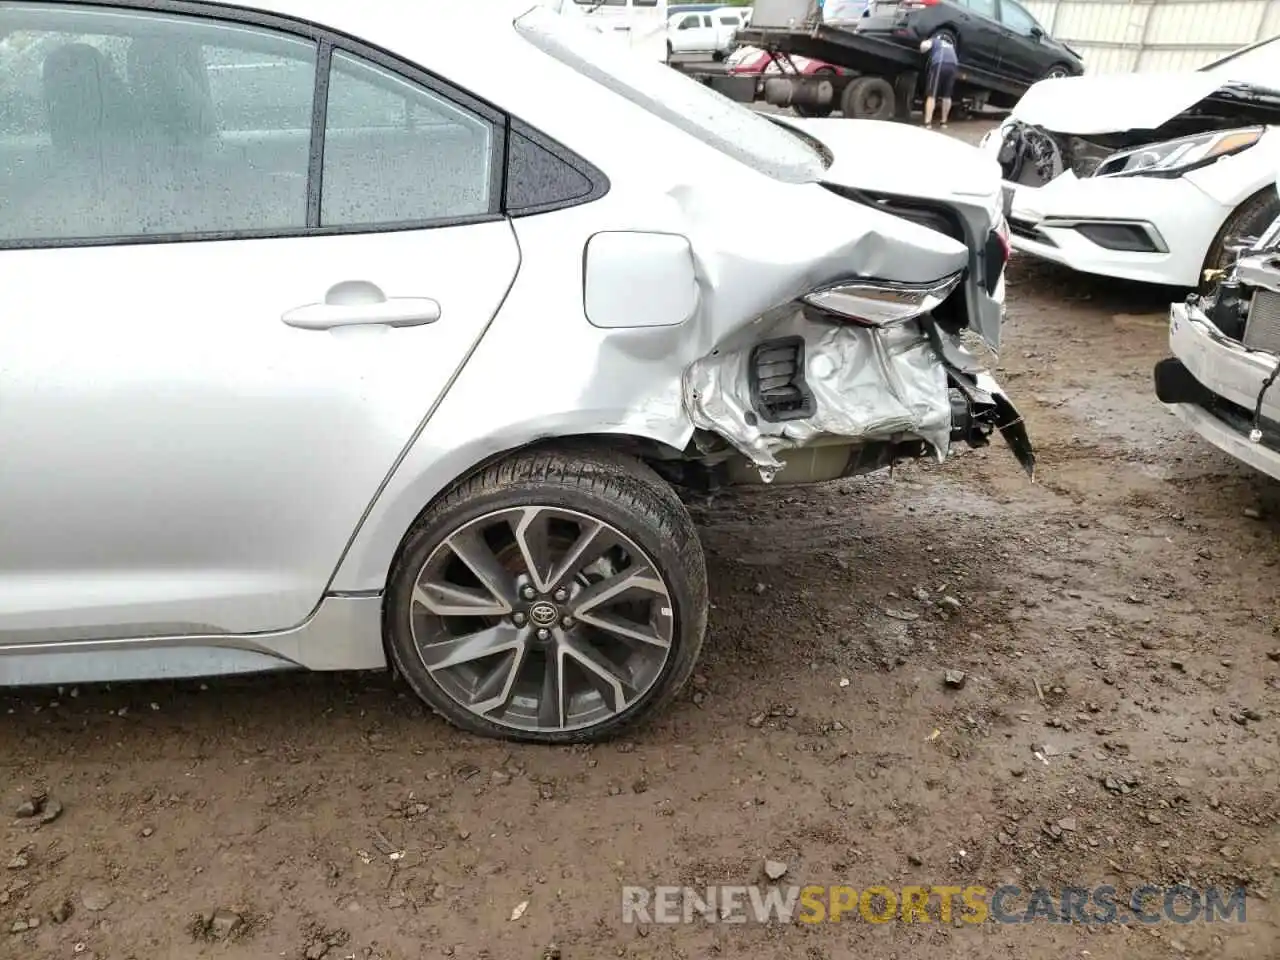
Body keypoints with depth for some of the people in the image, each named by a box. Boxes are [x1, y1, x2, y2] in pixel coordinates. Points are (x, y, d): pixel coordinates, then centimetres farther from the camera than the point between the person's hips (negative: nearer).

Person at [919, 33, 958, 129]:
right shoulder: (950, 44, 36)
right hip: (953, 65, 5)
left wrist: (922, 51, 19)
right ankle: (944, 122, 17)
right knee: (947, 96, 15)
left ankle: (928, 123, -15)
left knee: (931, 95, -5)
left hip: (940, 64, -5)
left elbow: (925, 46, 1)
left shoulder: (933, 40, 18)